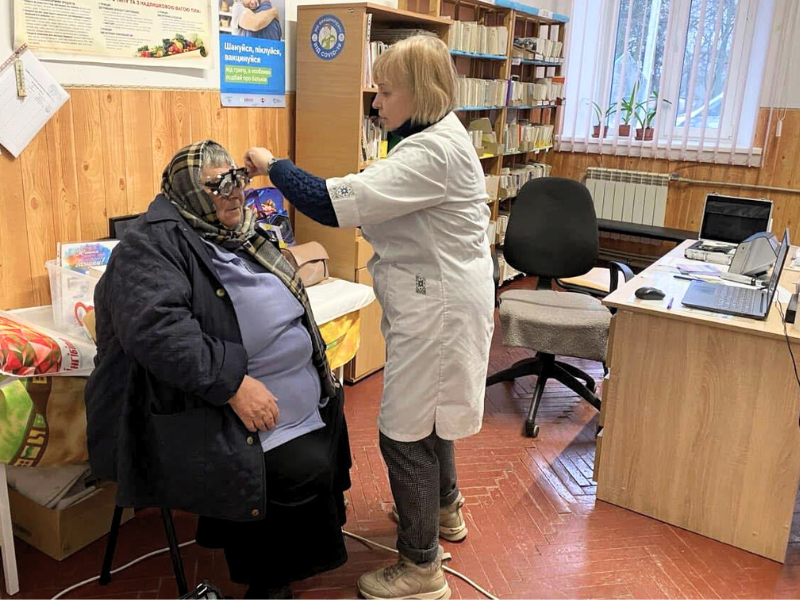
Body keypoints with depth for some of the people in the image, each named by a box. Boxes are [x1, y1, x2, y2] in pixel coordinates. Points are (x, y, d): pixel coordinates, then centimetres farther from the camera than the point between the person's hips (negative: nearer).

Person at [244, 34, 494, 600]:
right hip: (438, 298, 11)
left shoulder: (432, 153, -24)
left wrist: (274, 166, -15)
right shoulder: (440, 138, 12)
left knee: (404, 432, -2)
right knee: (427, 416, 25)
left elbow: (338, 202, -30)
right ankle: (443, 510, 47)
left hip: (438, 307, -11)